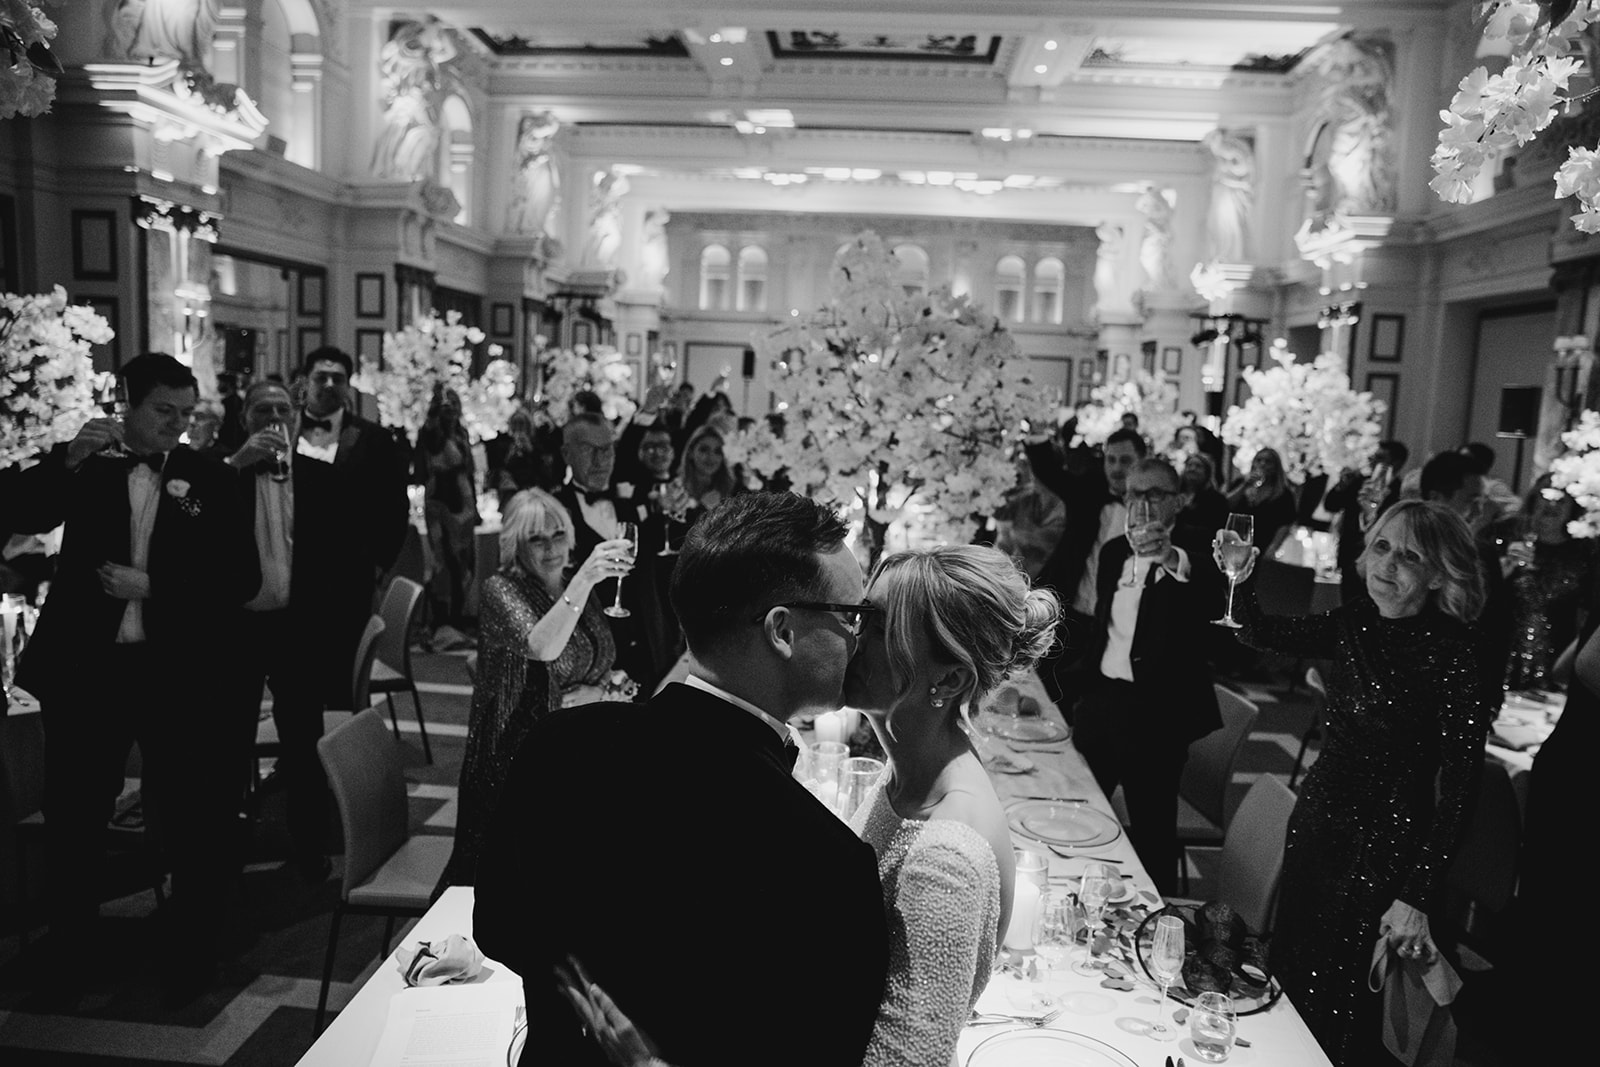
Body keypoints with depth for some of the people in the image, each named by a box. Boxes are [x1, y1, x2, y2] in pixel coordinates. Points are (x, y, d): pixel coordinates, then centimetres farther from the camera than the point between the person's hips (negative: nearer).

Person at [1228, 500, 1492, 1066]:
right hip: (1317, 819, 6)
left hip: (1386, 847, -6)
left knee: (1342, 1005, 9)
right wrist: (1239, 577, -8)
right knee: (1289, 975, 19)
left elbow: (1458, 788, -20)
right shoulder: (1354, 625, -1)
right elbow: (1261, 633, 12)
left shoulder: (1453, 653, -19)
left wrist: (1417, 897, -21)